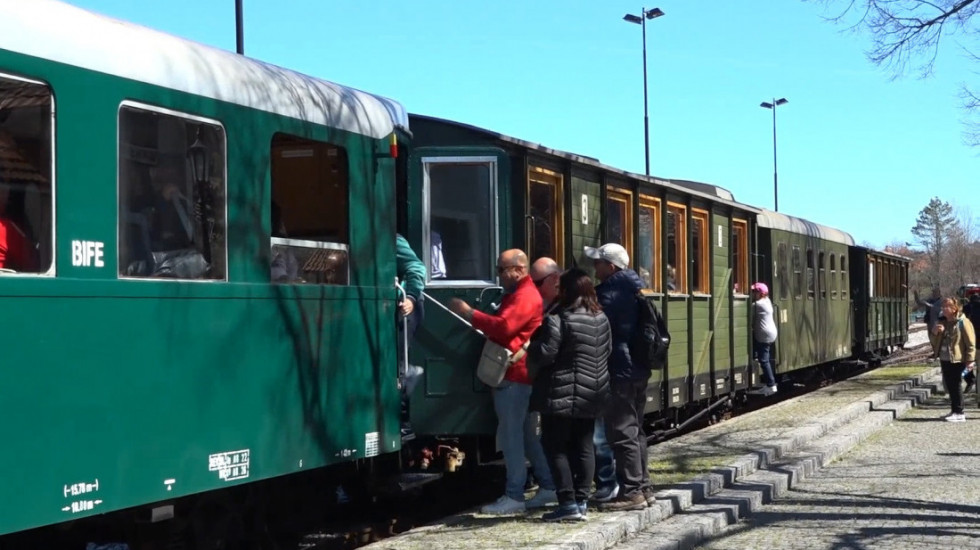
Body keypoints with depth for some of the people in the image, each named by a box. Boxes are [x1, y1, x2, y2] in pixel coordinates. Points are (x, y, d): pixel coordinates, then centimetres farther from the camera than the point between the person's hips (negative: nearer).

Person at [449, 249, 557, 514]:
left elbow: (503, 326, -26)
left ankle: (514, 496, -5)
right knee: (526, 433, 14)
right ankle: (548, 487, 20)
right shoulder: (516, 294, 21)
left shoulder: (525, 296, -14)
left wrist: (468, 313, -20)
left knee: (511, 435, -8)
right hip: (513, 373, 11)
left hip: (514, 375, -11)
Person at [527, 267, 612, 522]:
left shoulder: (558, 320, -16)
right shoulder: (601, 319, 7)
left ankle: (568, 502, -6)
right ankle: (582, 501, 12)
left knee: (555, 447, 0)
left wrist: (532, 346, 2)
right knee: (583, 448, 11)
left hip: (561, 396, -7)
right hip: (592, 395, 7)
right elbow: (607, 351, 16)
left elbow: (544, 354, -18)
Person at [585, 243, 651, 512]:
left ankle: (631, 492, -5)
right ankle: (642, 486, 23)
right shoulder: (632, 290, 13)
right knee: (635, 429, 17)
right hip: (638, 369, 10)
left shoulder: (609, 294, -17)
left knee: (622, 432, -6)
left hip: (619, 372, -10)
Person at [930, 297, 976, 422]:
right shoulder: (941, 321, 12)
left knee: (955, 385, -7)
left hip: (957, 360, -7)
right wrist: (935, 332, -6)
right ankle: (955, 410, 20)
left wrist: (970, 360, -16)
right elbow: (933, 341, 16)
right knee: (949, 384, 11)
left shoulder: (963, 322, -10)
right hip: (944, 359, 7)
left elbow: (971, 343, -11)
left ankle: (959, 413, -2)